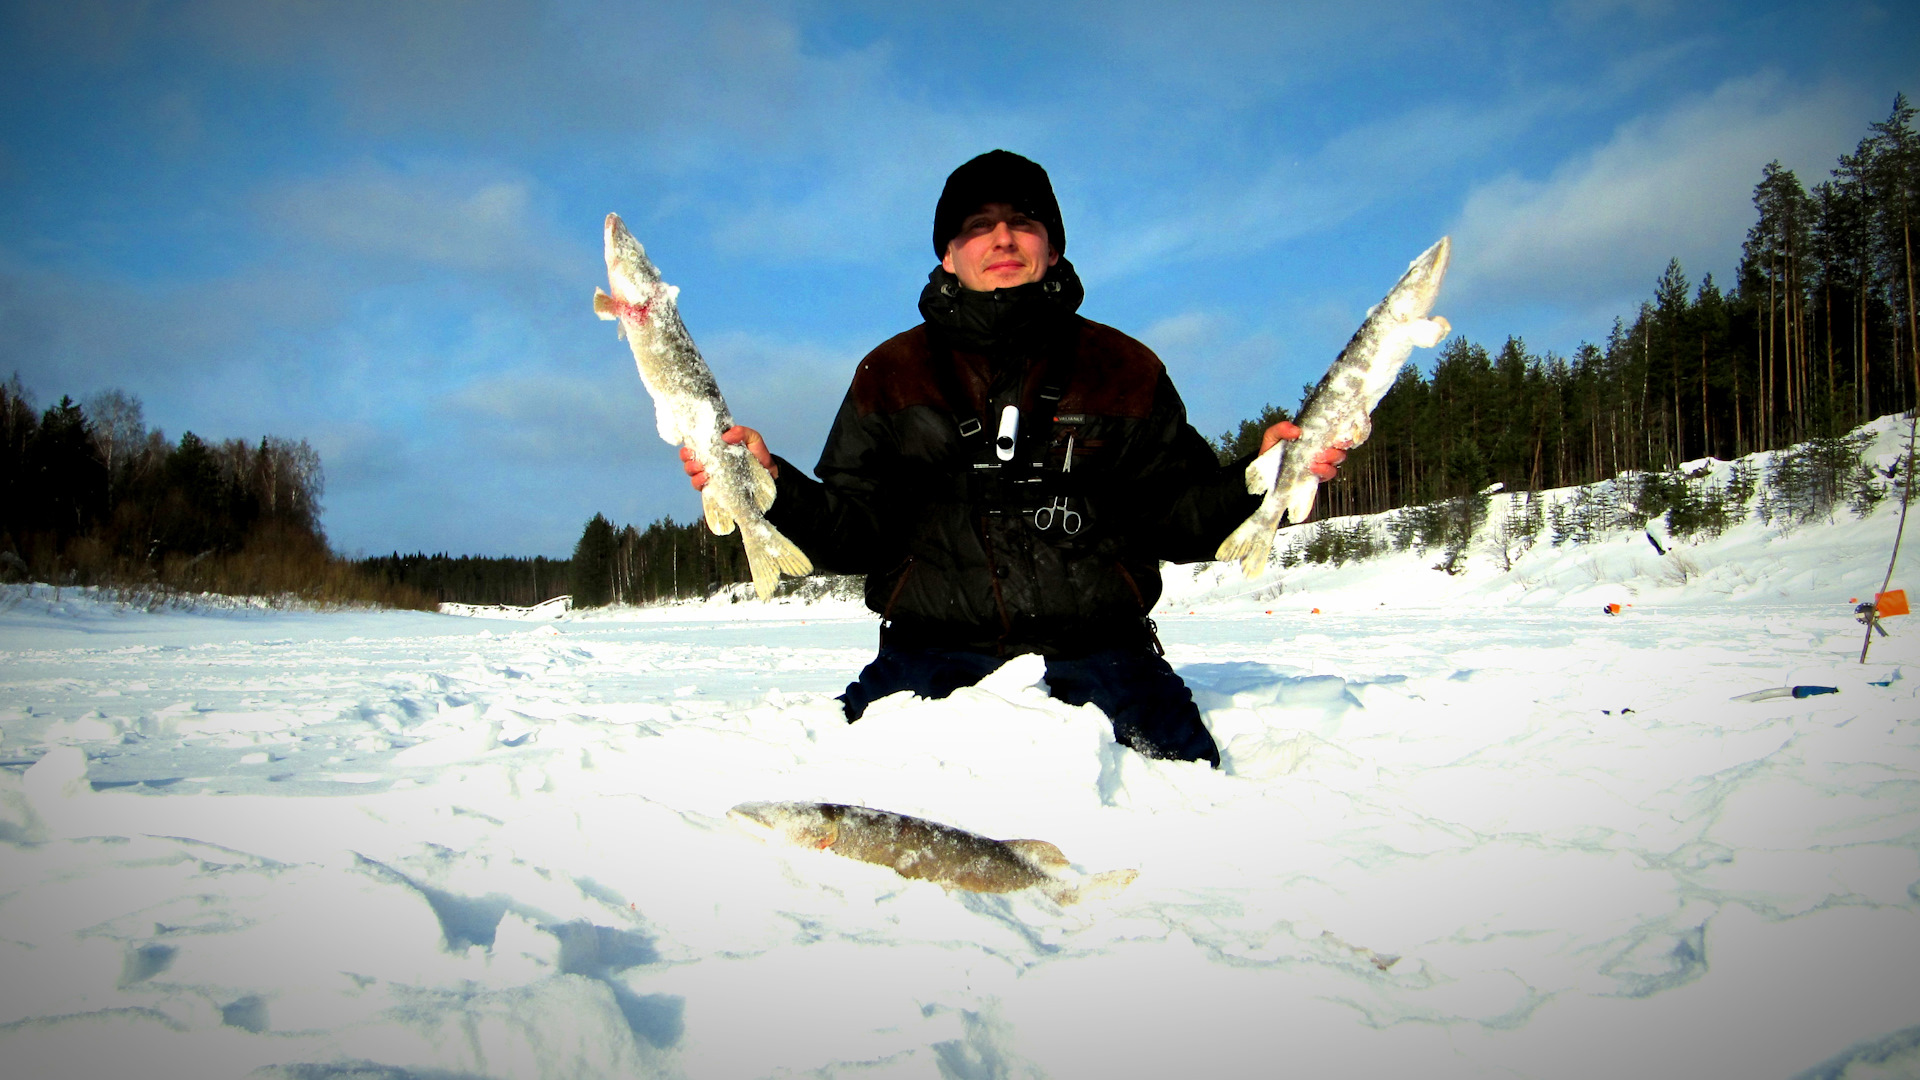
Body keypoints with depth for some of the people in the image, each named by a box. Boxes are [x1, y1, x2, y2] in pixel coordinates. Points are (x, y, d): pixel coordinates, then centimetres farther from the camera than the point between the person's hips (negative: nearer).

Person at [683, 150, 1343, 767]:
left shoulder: (1124, 367, 14)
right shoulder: (892, 375, 13)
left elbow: (1178, 517, 11)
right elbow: (854, 532, 7)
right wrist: (774, 484, -12)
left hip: (1097, 654, 1)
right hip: (933, 656, 0)